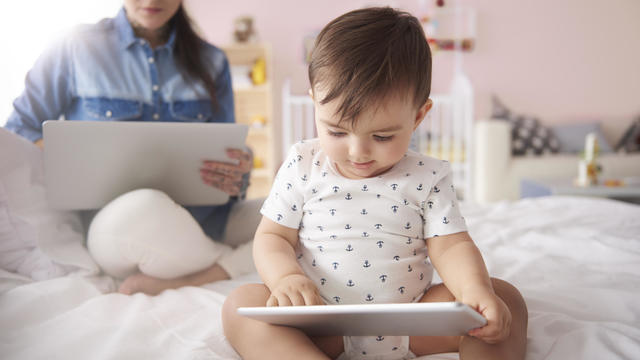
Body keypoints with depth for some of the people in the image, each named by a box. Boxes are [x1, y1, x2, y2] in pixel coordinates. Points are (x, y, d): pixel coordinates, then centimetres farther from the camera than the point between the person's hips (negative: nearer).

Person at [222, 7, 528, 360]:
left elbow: (451, 245, -3)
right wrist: (286, 277, -21)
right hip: (318, 325, 0)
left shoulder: (427, 178, -1)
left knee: (506, 298, -14)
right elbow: (272, 237, 1)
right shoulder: (302, 166, -1)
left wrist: (475, 288, -25)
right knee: (241, 304, -24)